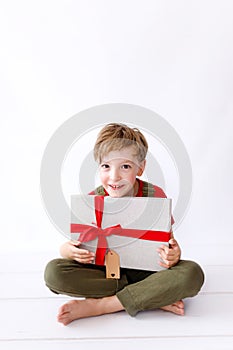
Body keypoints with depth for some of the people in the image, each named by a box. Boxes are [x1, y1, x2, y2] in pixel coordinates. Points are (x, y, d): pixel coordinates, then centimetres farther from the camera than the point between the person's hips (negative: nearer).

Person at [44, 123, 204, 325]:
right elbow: (78, 243, -3)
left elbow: (169, 240, -3)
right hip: (103, 271, 1)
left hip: (145, 271, 0)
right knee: (54, 272, -25)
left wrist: (174, 254, -26)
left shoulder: (155, 196, -10)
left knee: (192, 273, -29)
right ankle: (155, 297, -22)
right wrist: (67, 250, -27)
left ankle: (95, 305, -24)